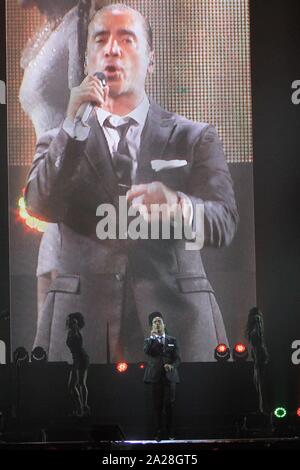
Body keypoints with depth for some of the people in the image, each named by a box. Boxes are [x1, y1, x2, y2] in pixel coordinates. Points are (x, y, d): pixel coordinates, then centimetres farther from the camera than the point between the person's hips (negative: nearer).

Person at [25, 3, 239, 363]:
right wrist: (73, 126, -15)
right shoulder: (59, 142, 10)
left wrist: (177, 205, -26)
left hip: (176, 321, 0)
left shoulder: (195, 139, 7)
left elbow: (224, 224, -6)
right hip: (80, 325, 0)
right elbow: (41, 208, -7)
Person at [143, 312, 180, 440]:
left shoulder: (172, 340, 15)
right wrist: (153, 335, -10)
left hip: (169, 376, 0)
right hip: (156, 376, 0)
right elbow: (147, 351, -10)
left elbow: (177, 358, 8)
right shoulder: (149, 340, 13)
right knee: (158, 405, -1)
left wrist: (171, 365, -13)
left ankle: (170, 431, 4)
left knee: (169, 404, -5)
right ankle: (160, 431, 7)